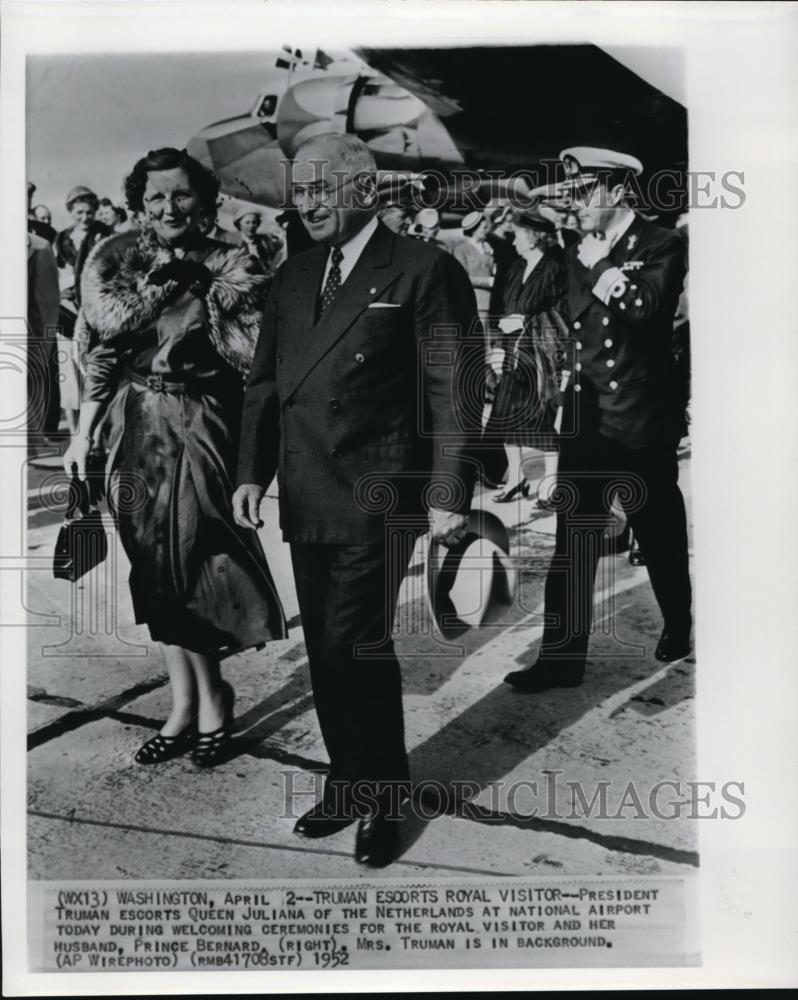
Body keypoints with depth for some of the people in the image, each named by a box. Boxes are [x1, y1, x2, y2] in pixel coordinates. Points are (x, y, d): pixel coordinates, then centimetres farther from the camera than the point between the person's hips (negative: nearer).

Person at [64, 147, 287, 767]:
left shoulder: (230, 268, -3)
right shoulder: (115, 262, 6)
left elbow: (254, 359, -9)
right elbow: (100, 355, 7)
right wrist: (84, 433, 5)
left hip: (198, 430, -4)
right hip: (134, 432, 4)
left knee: (189, 563, -2)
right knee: (156, 569, 8)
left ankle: (206, 701, 18)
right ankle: (189, 701, 22)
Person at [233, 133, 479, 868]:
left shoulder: (423, 271, -4)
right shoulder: (293, 277, 15)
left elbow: (452, 390, -9)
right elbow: (265, 383, 15)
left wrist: (449, 494, -14)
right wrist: (253, 471, 6)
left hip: (375, 501, -6)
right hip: (306, 500, 6)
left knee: (358, 648, -5)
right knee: (326, 651, 12)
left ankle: (385, 799, 17)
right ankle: (348, 783, 30)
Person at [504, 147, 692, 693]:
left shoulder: (663, 244, -4)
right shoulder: (580, 253, 10)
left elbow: (644, 308, -20)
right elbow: (578, 320, 1)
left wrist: (600, 266, -12)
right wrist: (600, 273, -11)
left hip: (643, 421, -3)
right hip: (586, 417, 4)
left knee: (661, 536, 13)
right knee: (573, 543, 1)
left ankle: (680, 627, 37)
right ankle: (562, 657, 8)